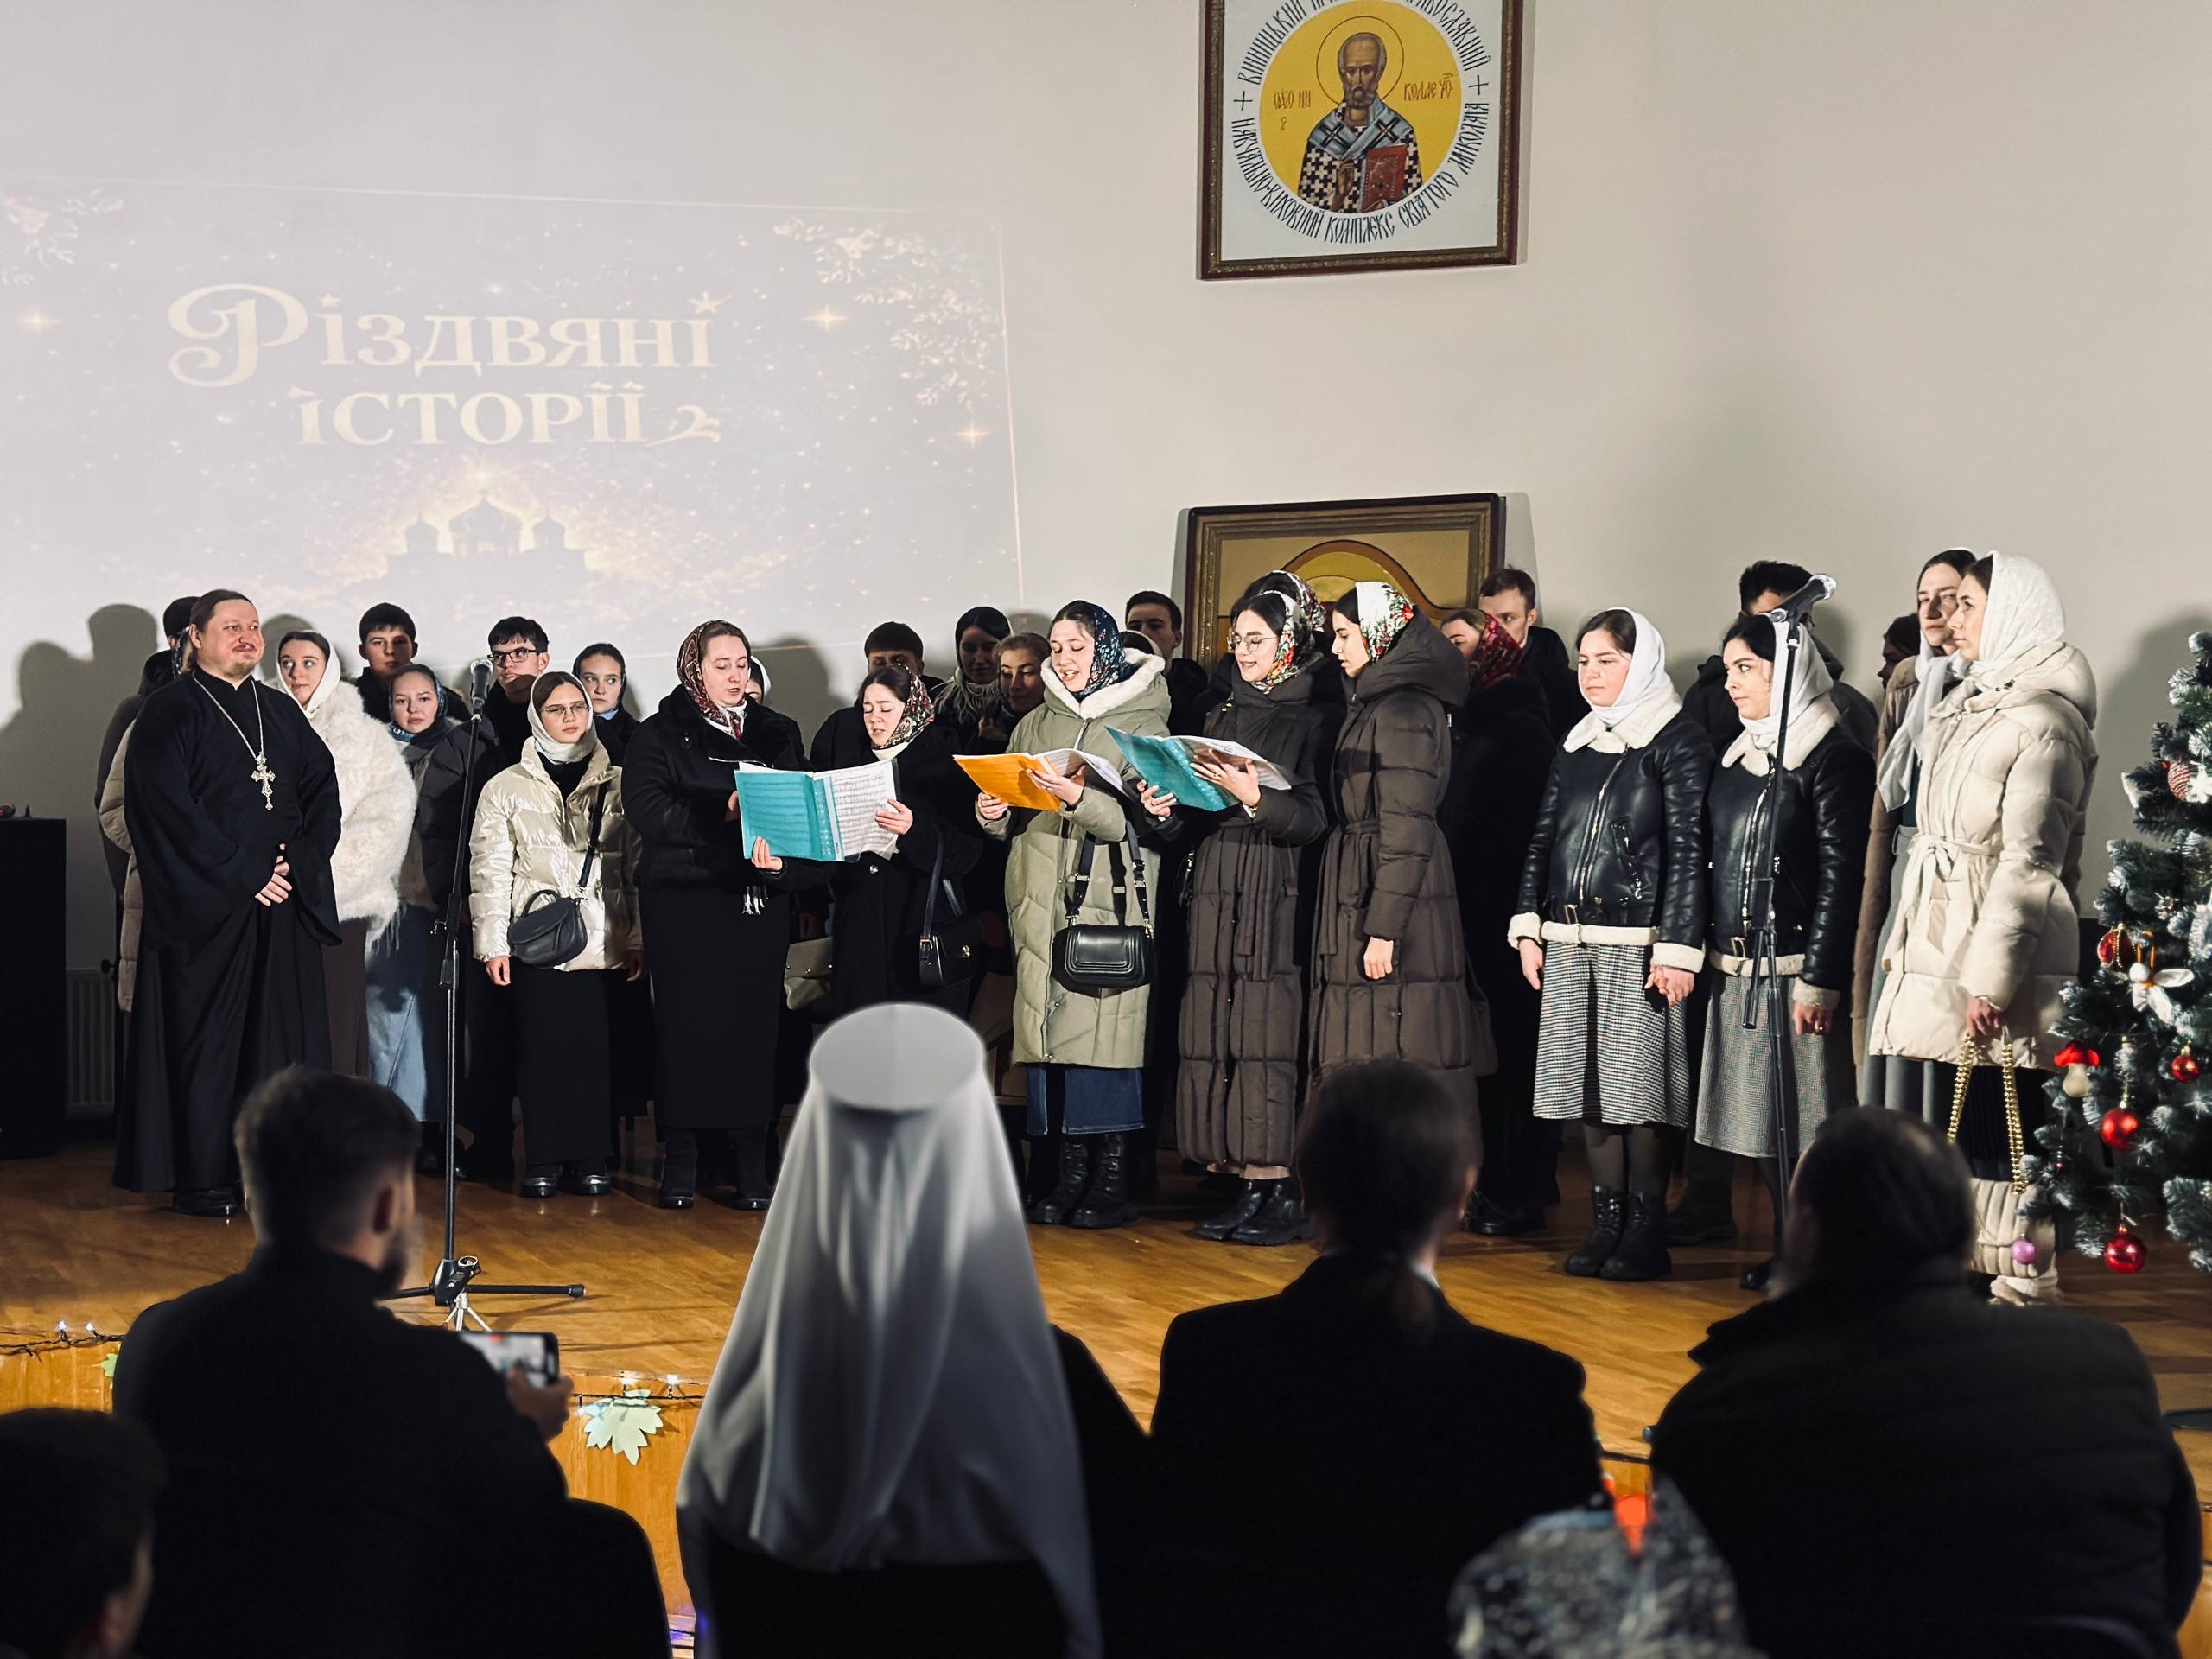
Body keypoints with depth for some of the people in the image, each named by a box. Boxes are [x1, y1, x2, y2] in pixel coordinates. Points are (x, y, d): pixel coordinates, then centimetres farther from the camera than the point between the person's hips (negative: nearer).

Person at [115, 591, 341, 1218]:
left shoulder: (280, 711, 16)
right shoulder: (168, 714, -2)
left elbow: (323, 789, 13)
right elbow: (170, 810, -11)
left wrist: (299, 861, -4)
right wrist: (244, 874, -14)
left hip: (285, 903, 5)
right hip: (203, 905, -5)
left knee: (284, 1035, 3)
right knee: (206, 1040, -4)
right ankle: (201, 1177, 2)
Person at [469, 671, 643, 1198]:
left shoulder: (618, 785, 12)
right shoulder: (507, 789, 9)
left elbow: (638, 867, 10)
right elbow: (489, 871, 5)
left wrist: (640, 938, 4)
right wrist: (492, 942, -3)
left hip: (604, 943, 1)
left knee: (597, 1048, -2)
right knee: (542, 1050, -3)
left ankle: (589, 1161, 6)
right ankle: (544, 1164, 5)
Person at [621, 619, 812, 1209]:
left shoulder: (777, 733, 16)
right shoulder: (661, 734, 4)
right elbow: (646, 809, -10)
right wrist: (724, 813, -19)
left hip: (761, 895, 3)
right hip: (685, 897, -3)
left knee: (755, 1019, -2)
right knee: (687, 1021, -4)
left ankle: (751, 1156, 2)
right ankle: (681, 1155, 2)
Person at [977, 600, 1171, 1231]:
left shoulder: (1142, 723, 1)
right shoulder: (1035, 725, 16)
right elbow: (1013, 822, 18)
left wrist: (1081, 799, -23)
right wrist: (995, 814, -4)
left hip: (1112, 899, -4)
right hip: (1042, 900, 4)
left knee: (1107, 1029, -9)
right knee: (1050, 1031, -1)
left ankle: (1112, 1176, -5)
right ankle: (1067, 1172, 3)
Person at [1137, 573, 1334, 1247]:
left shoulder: (1315, 722, -2)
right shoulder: (1223, 718, 18)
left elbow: (1316, 820, -11)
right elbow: (1194, 828, 17)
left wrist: (1256, 798, -24)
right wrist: (1165, 810, -3)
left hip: (1279, 900, -6)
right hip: (1216, 897, 6)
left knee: (1270, 1038, -10)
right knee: (1218, 1039, 1)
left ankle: (1283, 1194, -7)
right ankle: (1246, 1186, 5)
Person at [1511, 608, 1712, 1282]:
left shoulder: (1677, 742, -4)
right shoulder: (1577, 742, 15)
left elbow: (1688, 850, -9)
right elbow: (1543, 838, 16)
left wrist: (1678, 948, -15)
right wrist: (1528, 925, 7)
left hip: (1637, 941, -6)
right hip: (1571, 939, 6)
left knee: (1638, 1082, -6)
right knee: (1589, 1083, 5)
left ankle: (1646, 1232, 0)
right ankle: (1606, 1224, 10)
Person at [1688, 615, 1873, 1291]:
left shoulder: (1834, 758, -8)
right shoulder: (1738, 755, 15)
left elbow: (1841, 875, -12)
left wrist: (1819, 979, -17)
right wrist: (1705, 953, 11)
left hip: (1795, 967, -7)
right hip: (1734, 970, 7)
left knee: (1803, 1120, -5)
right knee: (1760, 1115, 9)